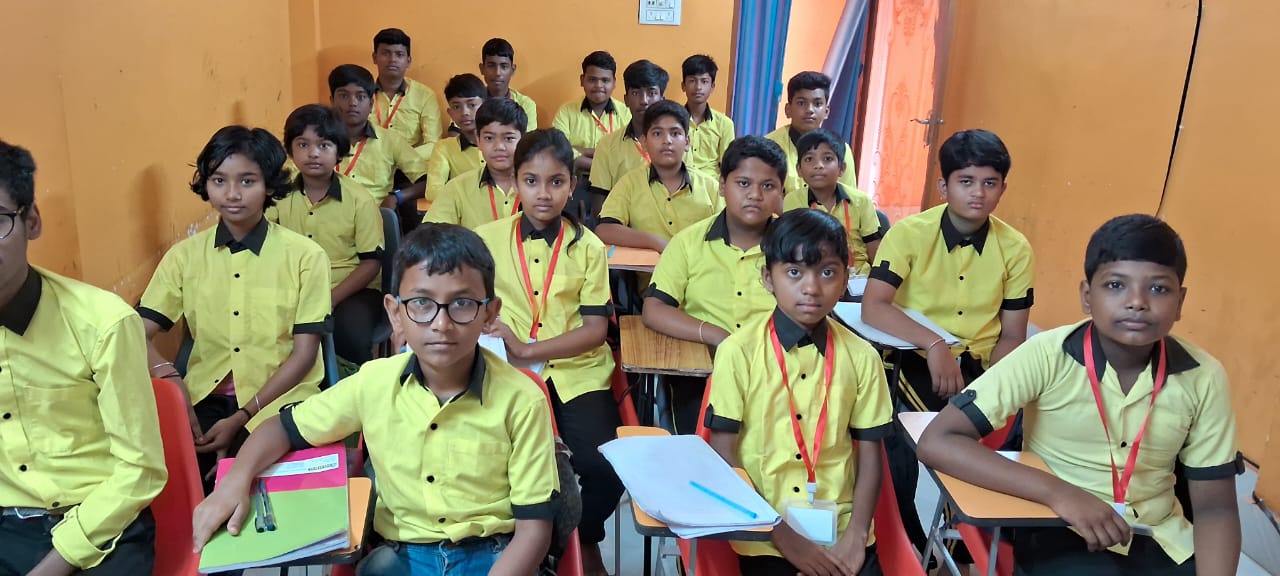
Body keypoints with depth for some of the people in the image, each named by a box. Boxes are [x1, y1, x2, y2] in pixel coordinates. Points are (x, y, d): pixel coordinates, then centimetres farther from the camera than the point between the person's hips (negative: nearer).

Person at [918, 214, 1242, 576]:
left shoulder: (1205, 378, -8)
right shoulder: (1047, 356, -18)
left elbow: (1215, 507, 0)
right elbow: (936, 442, -23)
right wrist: (1059, 493, -30)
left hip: (1161, 540, 4)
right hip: (1061, 534, -4)